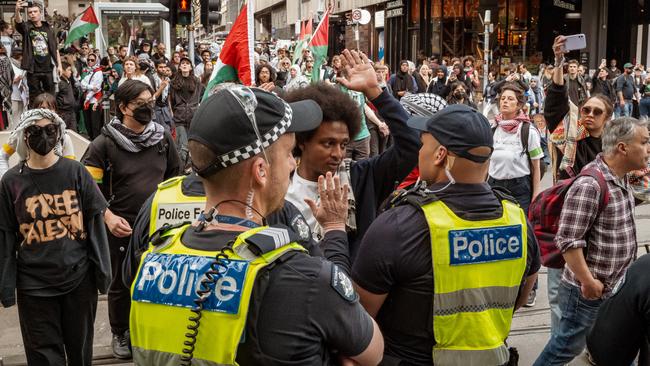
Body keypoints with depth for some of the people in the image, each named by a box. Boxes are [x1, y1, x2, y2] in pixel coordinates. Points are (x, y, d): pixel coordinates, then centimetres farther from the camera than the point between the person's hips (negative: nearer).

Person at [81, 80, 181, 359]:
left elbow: (174, 175, 15)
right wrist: (108, 217, -19)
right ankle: (120, 334, 32)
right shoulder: (104, 144, -10)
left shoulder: (163, 138, 3)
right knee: (121, 284, 12)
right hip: (121, 228, -3)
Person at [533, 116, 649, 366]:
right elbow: (568, 241, -27)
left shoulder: (622, 179, 6)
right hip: (588, 290, -9)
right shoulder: (589, 186, -25)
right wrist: (588, 282, -22)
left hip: (617, 288, 9)